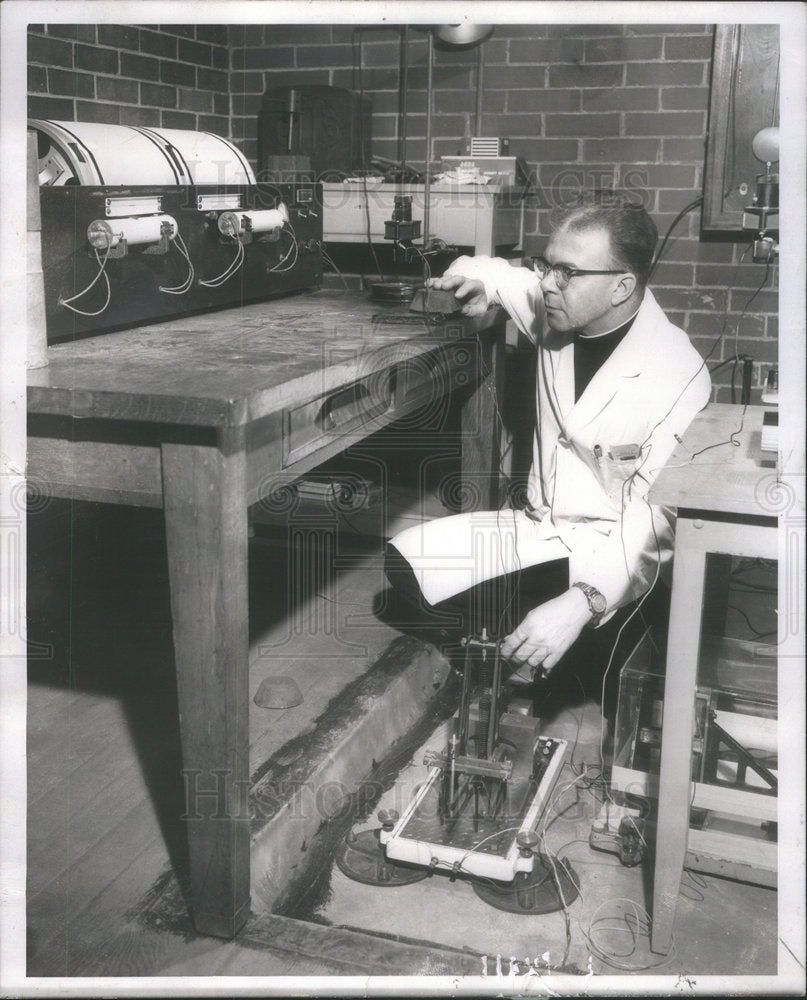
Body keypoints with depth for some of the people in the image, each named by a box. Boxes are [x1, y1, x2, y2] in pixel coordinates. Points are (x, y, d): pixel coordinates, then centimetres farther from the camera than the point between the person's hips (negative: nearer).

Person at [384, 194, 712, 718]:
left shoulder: (679, 375, -21)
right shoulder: (555, 311, -1)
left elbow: (658, 518, -25)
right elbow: (505, 277, 22)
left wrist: (582, 602, -40)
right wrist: (481, 277, -5)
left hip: (611, 556, -6)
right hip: (538, 527, 6)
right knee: (407, 561, -11)